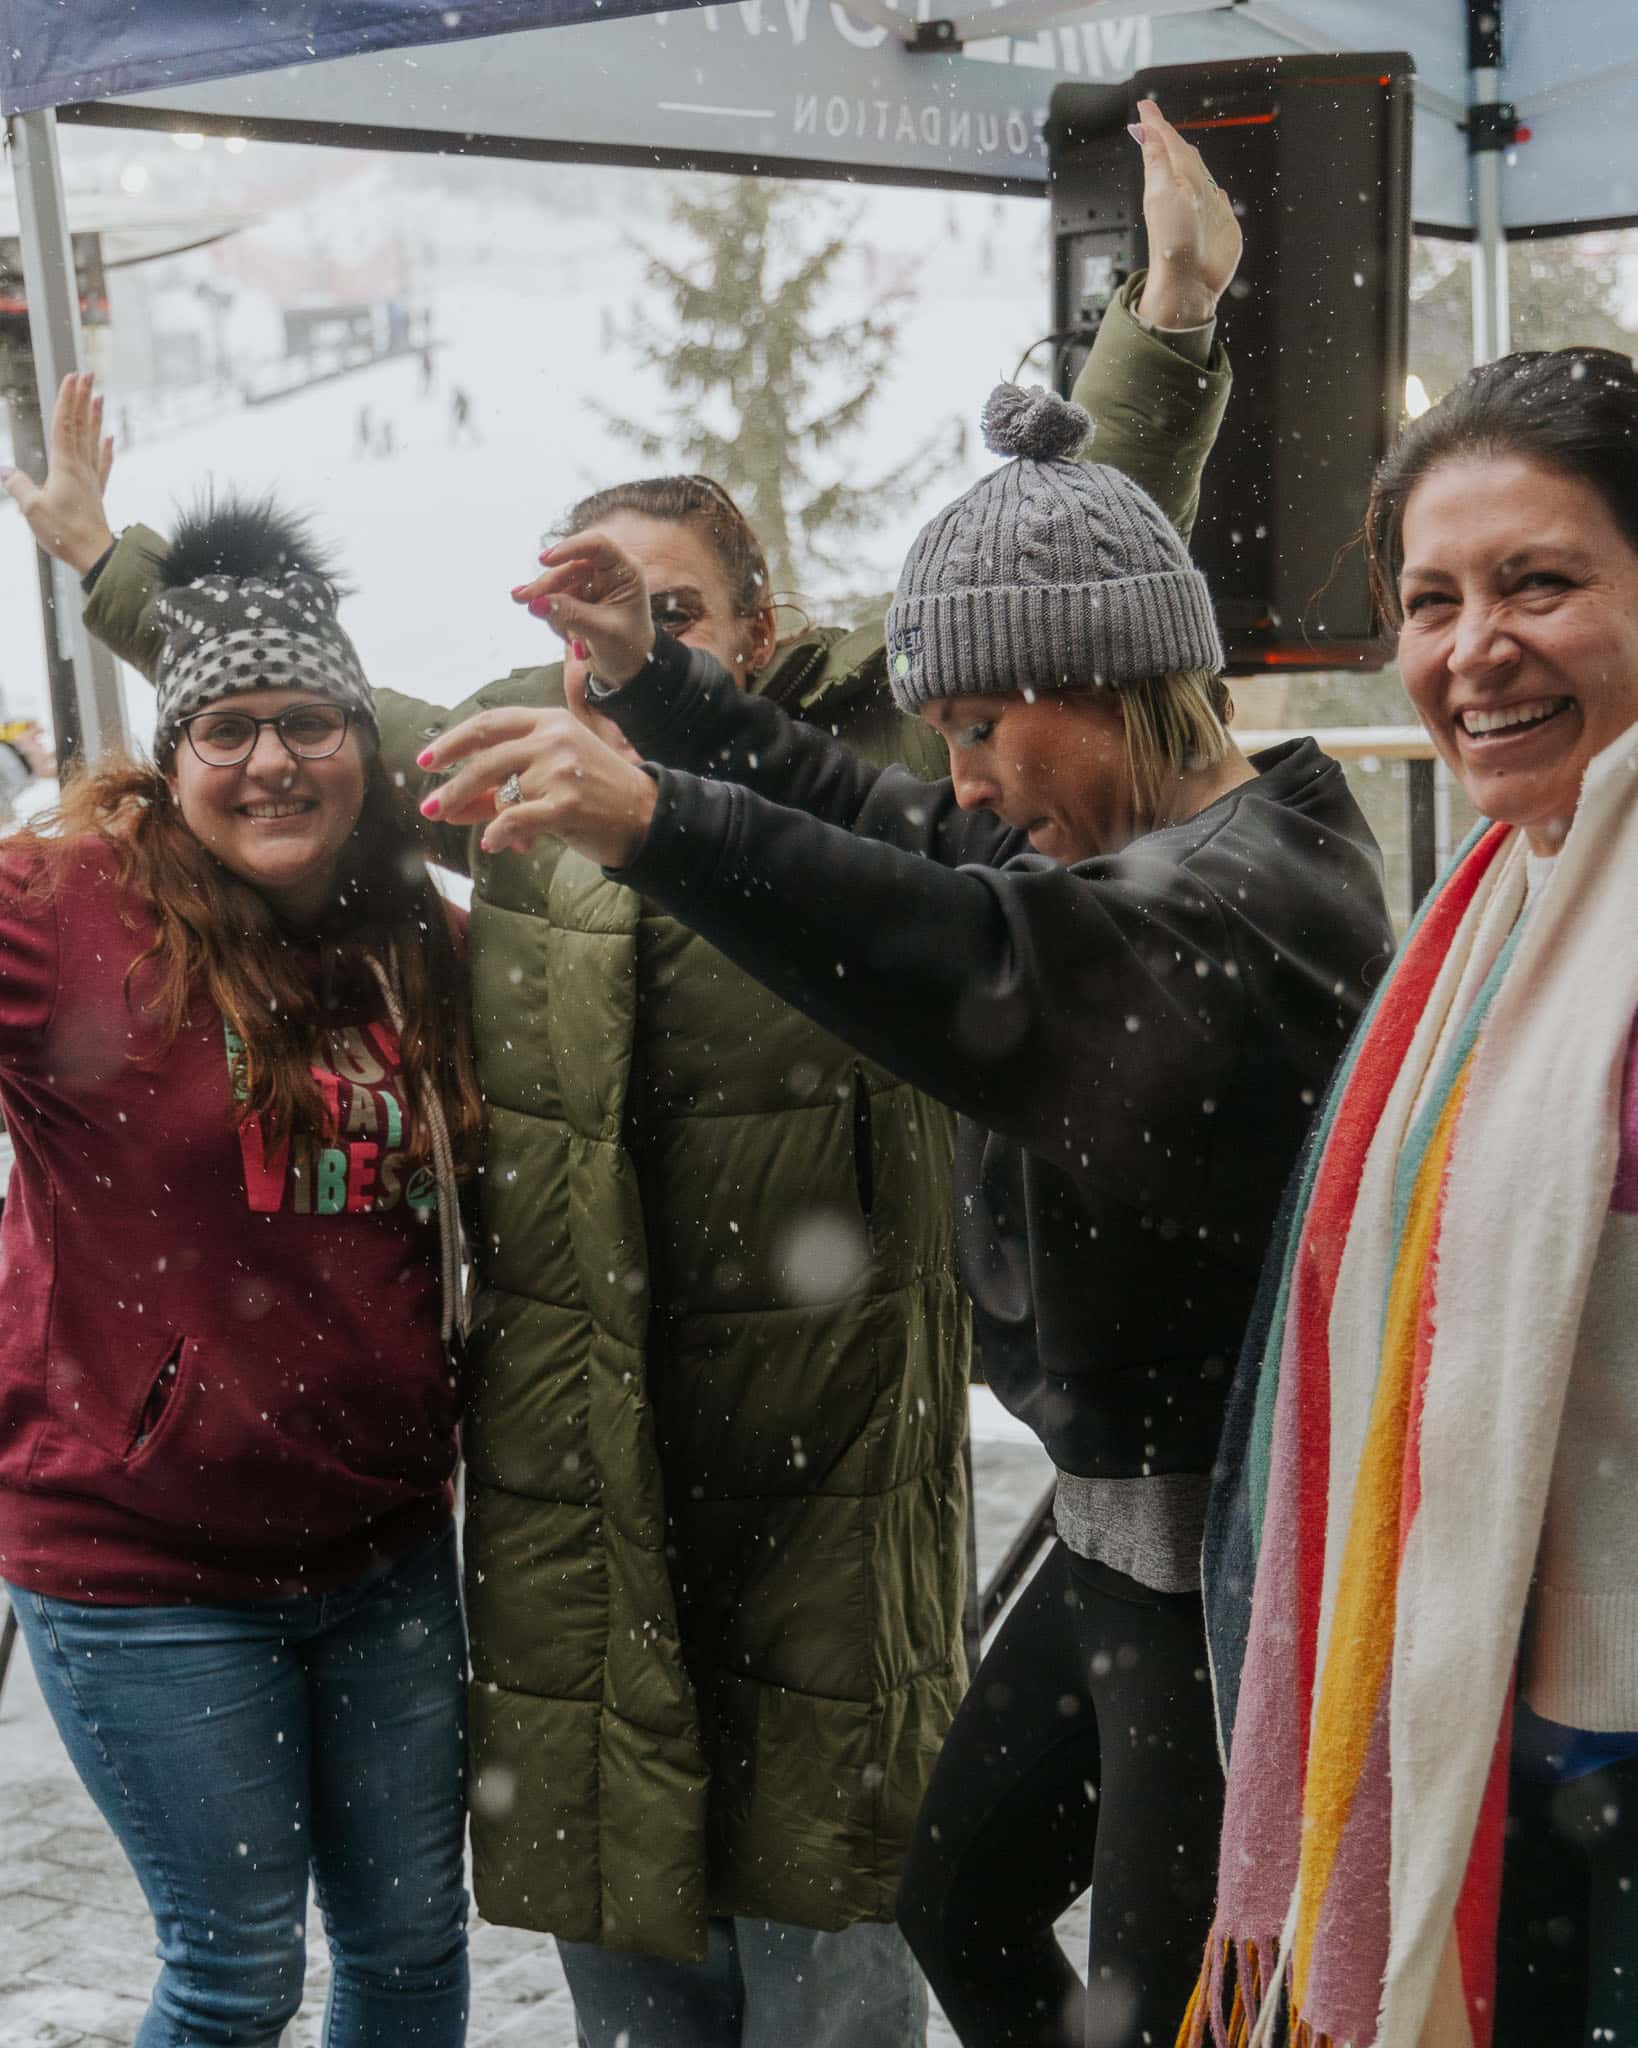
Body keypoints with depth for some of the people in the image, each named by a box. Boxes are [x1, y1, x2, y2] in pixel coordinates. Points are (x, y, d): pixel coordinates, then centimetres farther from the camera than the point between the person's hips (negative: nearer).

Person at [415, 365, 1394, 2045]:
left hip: (1226, 1566, -10)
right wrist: (654, 683, 11)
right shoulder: (1136, 849, 8)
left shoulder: (1254, 890, -22)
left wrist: (663, 825, -55)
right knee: (961, 1906, 22)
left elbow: (1014, 973, -44)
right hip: (1120, 1522, 10)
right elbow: (866, 822, 21)